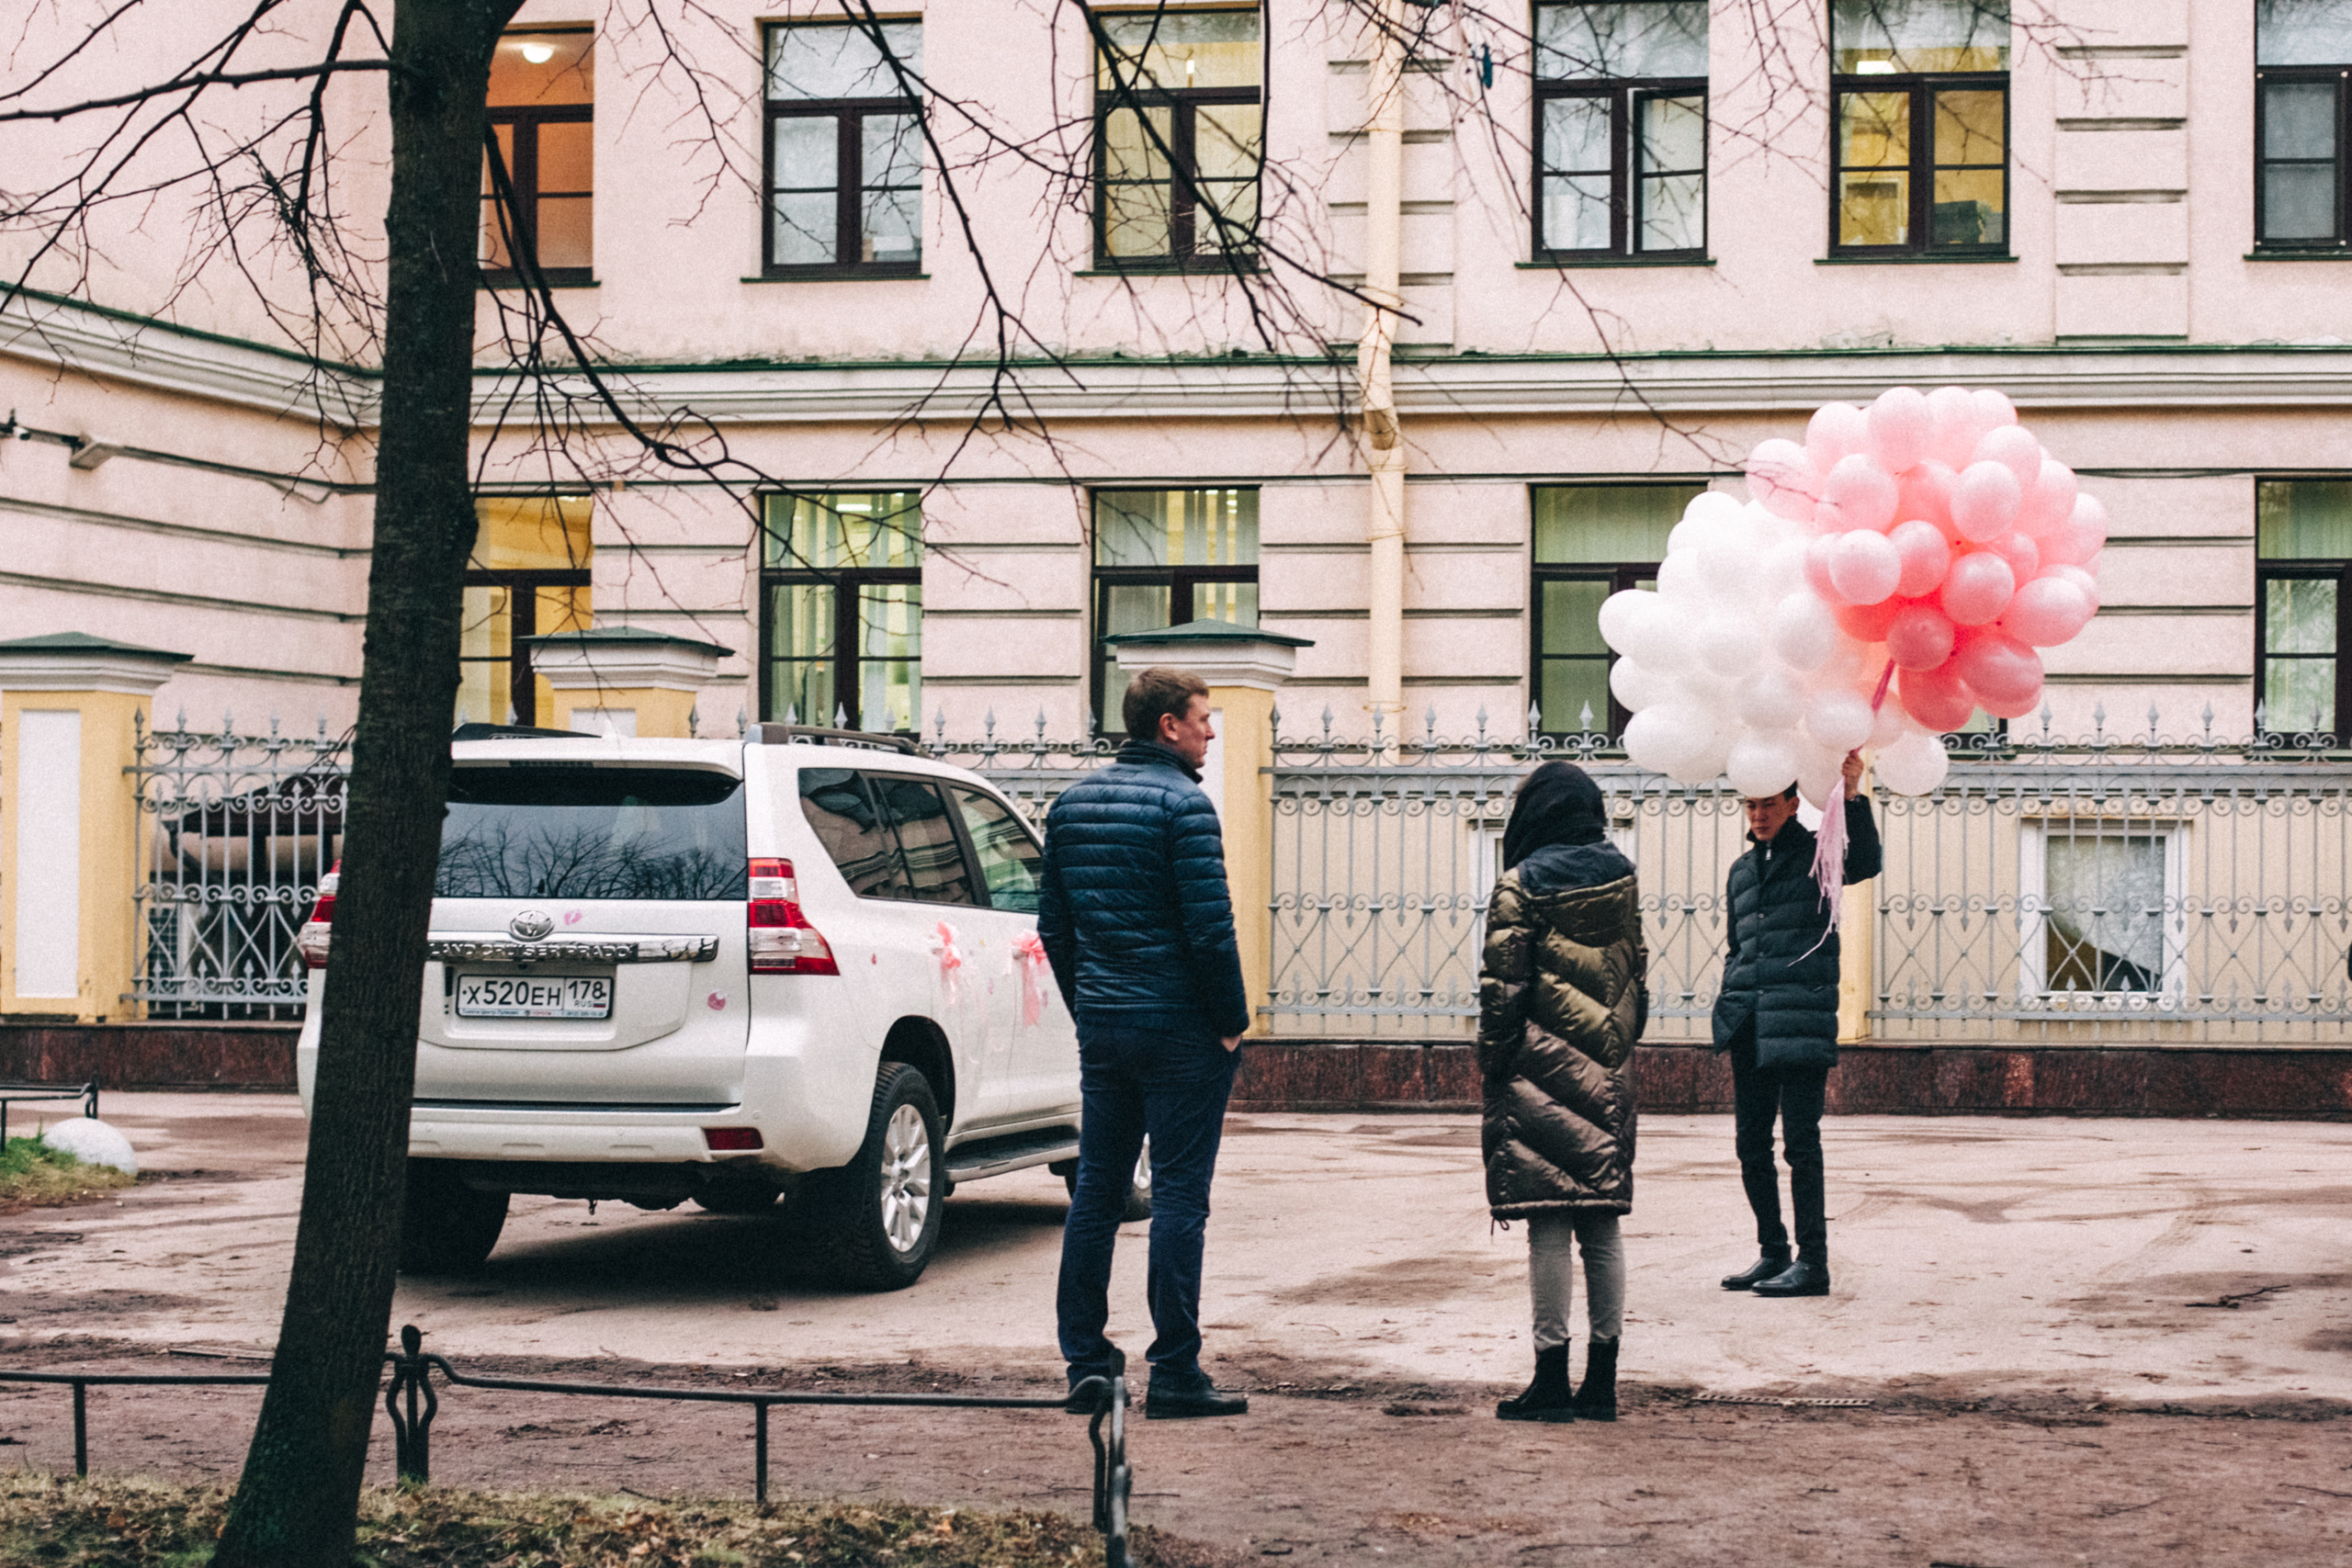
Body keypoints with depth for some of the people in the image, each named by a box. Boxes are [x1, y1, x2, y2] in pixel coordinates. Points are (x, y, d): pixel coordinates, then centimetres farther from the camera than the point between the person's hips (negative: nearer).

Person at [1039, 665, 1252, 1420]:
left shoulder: (1071, 804, 11)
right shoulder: (1181, 804, -12)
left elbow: (1054, 927, 15)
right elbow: (1209, 927, -17)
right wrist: (1232, 1020, -7)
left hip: (1101, 1026, 7)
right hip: (1179, 1030, -7)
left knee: (1095, 1195, 10)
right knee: (1179, 1197, -4)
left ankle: (1086, 1364, 12)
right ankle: (1175, 1373, -3)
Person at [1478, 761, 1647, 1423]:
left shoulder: (1521, 885, -7)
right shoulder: (1621, 877, 8)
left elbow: (1502, 983, -9)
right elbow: (1635, 967, 13)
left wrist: (1491, 1060, -3)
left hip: (1542, 1070, -5)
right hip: (1607, 1070, 5)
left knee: (1548, 1225, -4)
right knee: (1602, 1224, 7)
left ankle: (1552, 1377, -3)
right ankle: (1602, 1380, 9)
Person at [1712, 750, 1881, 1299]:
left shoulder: (1816, 852, 3)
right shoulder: (1741, 870, 21)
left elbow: (1865, 863, -17)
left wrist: (1852, 798, -27)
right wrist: (1729, 1002, 15)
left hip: (1801, 1019, -6)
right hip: (1749, 1023, 6)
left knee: (1800, 1142, -8)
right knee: (1751, 1142, 7)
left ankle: (1813, 1262, -5)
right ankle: (1772, 1252, 17)